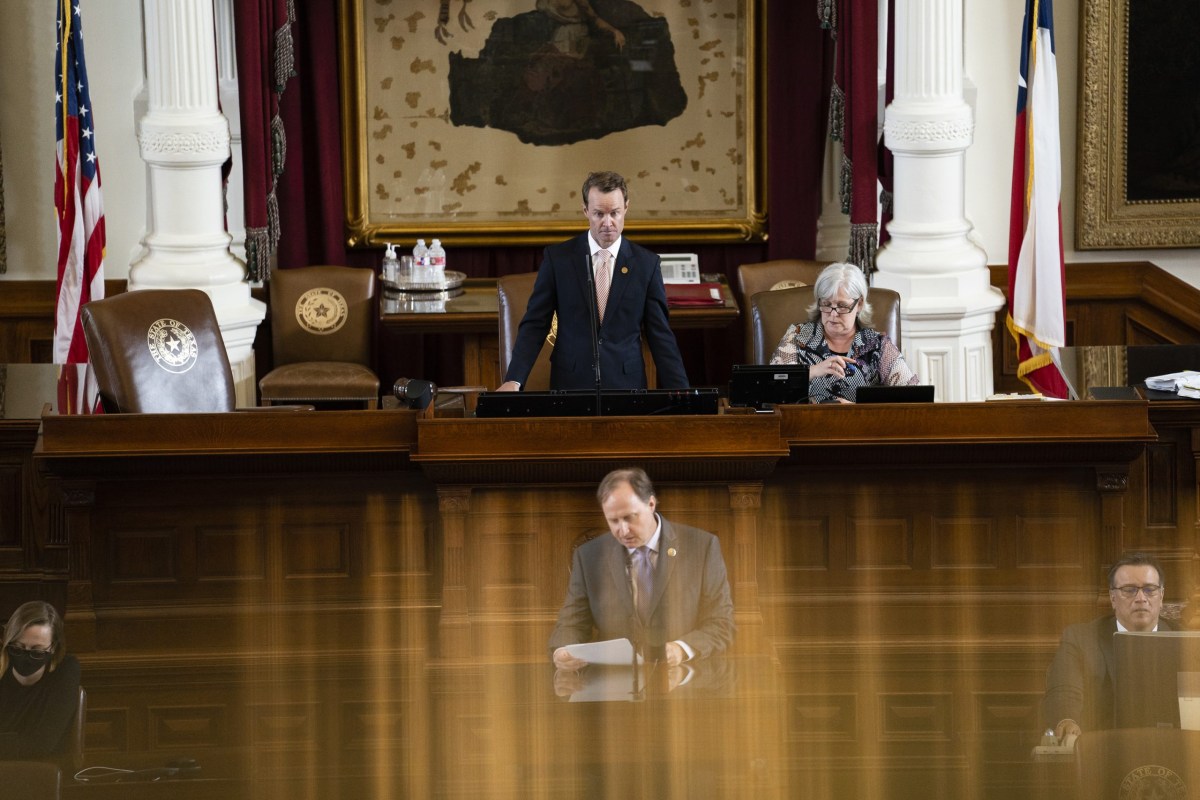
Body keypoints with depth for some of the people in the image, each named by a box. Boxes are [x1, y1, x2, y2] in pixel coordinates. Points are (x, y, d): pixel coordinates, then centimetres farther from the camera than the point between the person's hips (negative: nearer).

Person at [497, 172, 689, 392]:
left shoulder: (646, 264, 4)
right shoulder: (558, 257, 2)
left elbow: (660, 335, 5)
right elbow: (535, 324, 2)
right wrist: (513, 380, -11)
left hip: (626, 383, 1)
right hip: (570, 385, -1)